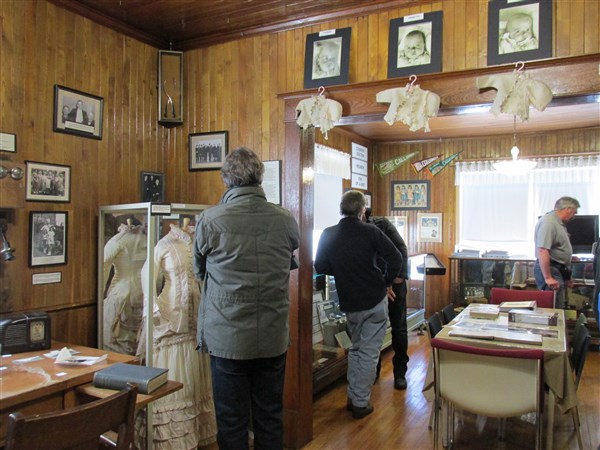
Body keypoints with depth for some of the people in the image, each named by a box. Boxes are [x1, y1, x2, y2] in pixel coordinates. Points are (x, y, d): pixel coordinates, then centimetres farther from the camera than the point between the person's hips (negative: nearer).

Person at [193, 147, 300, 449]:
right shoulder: (286, 221, -7)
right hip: (274, 339, 3)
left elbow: (199, 272, 4)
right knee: (270, 419, 17)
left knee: (232, 423, 12)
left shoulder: (209, 221, -13)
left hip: (227, 339, -2)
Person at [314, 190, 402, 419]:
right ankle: (361, 403, 14)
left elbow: (320, 267, 3)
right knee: (369, 353, 7)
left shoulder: (328, 235, -2)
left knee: (355, 349, 22)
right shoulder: (370, 232, -10)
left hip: (349, 303, 3)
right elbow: (395, 258, -12)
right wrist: (386, 283, 2)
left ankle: (353, 397, 28)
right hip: (375, 301, -3)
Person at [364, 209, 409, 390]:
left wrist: (401, 275, -14)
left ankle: (400, 372, 15)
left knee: (398, 328, 4)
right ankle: (374, 369, 23)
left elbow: (401, 248, -7)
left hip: (394, 280, -2)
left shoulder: (382, 224, -6)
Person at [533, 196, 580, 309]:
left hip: (559, 270, 11)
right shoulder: (548, 222, -18)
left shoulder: (558, 222, 16)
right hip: (550, 270, -11)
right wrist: (548, 278, -28)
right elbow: (542, 251, -26)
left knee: (560, 306, 13)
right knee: (554, 308, -11)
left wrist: (566, 276, 26)